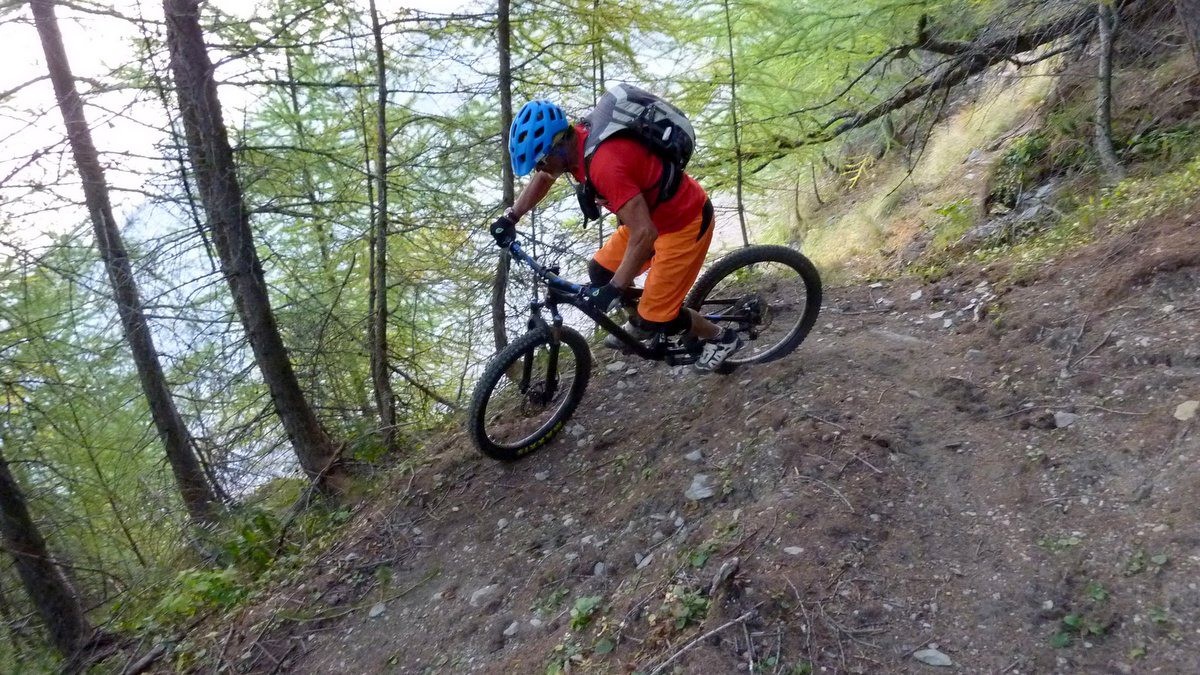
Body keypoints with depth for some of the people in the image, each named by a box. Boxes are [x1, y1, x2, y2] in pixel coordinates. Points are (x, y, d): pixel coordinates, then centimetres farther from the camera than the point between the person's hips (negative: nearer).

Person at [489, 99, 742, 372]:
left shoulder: (605, 163, -35)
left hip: (684, 221, -9)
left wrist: (613, 290, -31)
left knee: (656, 317, -4)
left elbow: (644, 233, -36)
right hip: (652, 212, 9)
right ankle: (639, 325, 37)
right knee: (600, 273, 13)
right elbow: (543, 178, 16)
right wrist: (510, 217, 10)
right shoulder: (571, 140, -7)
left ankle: (722, 337, 20)